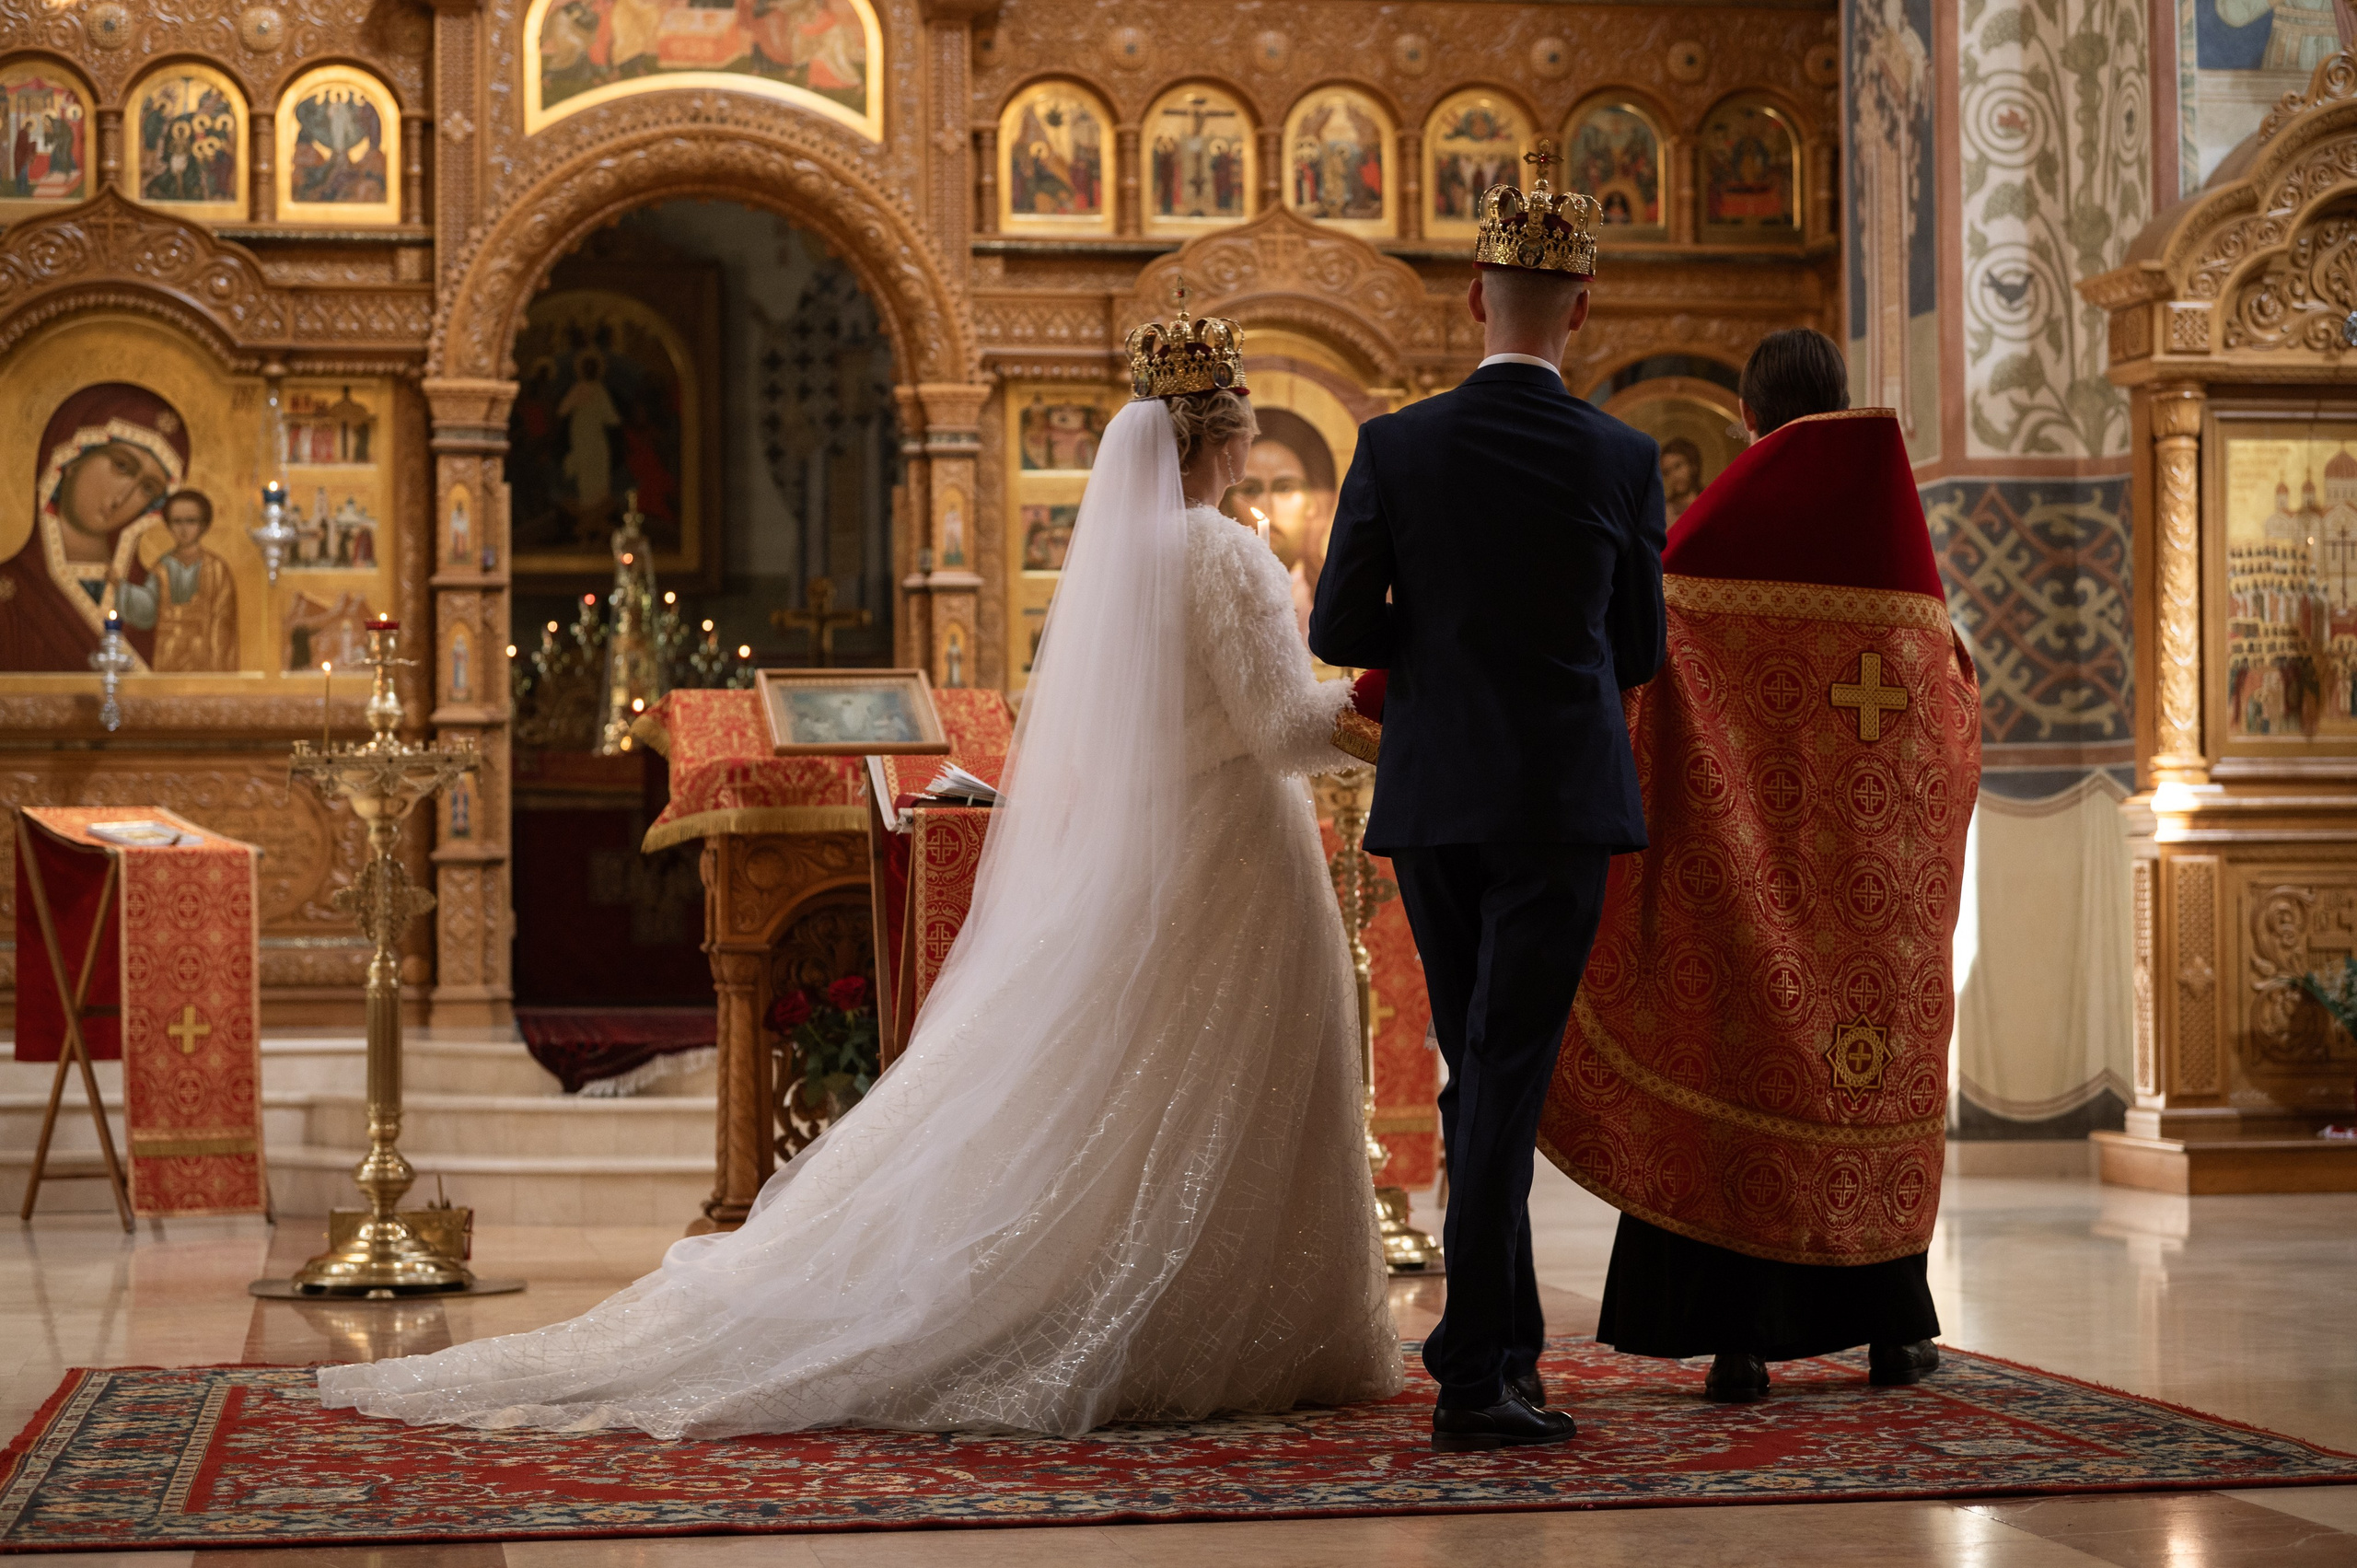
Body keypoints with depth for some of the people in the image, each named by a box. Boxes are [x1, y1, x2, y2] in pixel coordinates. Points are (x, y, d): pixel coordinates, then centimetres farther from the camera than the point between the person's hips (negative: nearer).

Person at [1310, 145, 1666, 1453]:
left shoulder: (1396, 447, -4)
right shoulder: (1622, 461, -4)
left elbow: (1338, 629, -3)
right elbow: (1638, 650, 5)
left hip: (1433, 800, 2)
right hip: (1564, 799, -2)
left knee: (1474, 1067, 15)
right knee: (1508, 1074, -3)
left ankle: (1506, 1337, 24)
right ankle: (1474, 1375, -6)